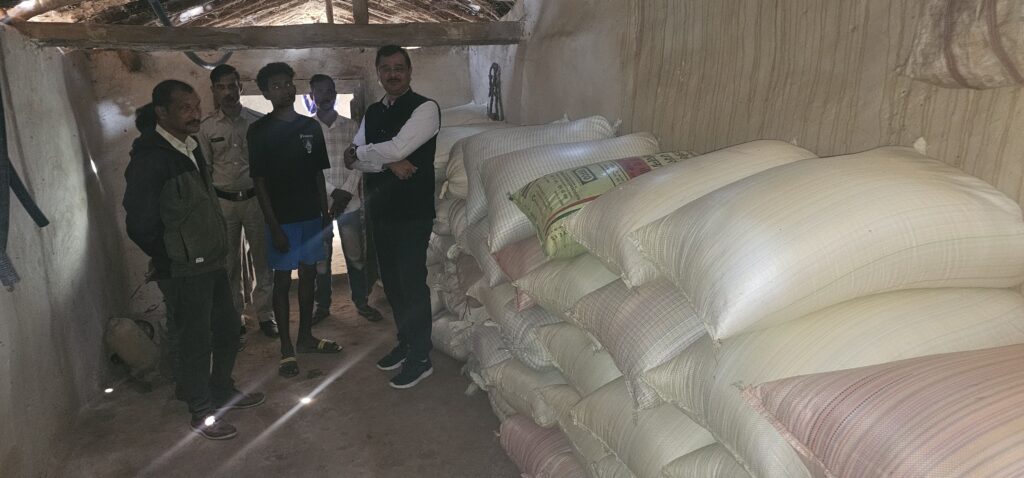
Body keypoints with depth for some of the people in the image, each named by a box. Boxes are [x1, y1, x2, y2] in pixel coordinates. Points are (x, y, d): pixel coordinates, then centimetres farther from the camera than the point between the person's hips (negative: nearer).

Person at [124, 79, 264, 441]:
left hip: (211, 262, 8)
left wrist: (215, 251, 12)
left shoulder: (190, 148, 7)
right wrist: (171, 261, -7)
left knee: (227, 328, 19)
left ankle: (222, 390, 39)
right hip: (183, 272, -8)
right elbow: (141, 225, -18)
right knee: (193, 341, 6)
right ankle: (202, 413, 24)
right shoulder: (150, 158, -18)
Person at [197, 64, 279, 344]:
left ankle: (265, 314, 19)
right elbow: (204, 169, 7)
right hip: (223, 202, 1)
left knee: (263, 259, 5)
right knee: (229, 263, 8)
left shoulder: (258, 122, -2)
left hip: (255, 198, -1)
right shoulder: (207, 127, 1)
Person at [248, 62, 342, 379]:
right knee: (282, 280, 3)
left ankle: (306, 337, 27)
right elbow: (259, 181, -8)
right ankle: (286, 347, 12)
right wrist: (273, 226, -13)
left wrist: (326, 213, 7)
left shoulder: (311, 126, 6)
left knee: (308, 275, 12)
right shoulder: (259, 130, -6)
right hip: (282, 219, -4)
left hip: (311, 215, 4)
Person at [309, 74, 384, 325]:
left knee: (355, 255, 6)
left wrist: (346, 192, -13)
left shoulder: (351, 126, 5)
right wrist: (333, 191, -13)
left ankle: (362, 302, 20)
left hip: (350, 202, 1)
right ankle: (322, 305, 21)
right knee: (321, 257, 7)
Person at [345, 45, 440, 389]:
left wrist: (359, 153, -5)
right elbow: (353, 159, 2)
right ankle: (405, 343, 32)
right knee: (391, 281, 15)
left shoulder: (425, 108, -8)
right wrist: (389, 163, -15)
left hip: (413, 211, -7)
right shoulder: (373, 112, 14)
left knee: (412, 282, -2)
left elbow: (397, 148, -21)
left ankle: (420, 358, 11)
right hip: (380, 209, 7)